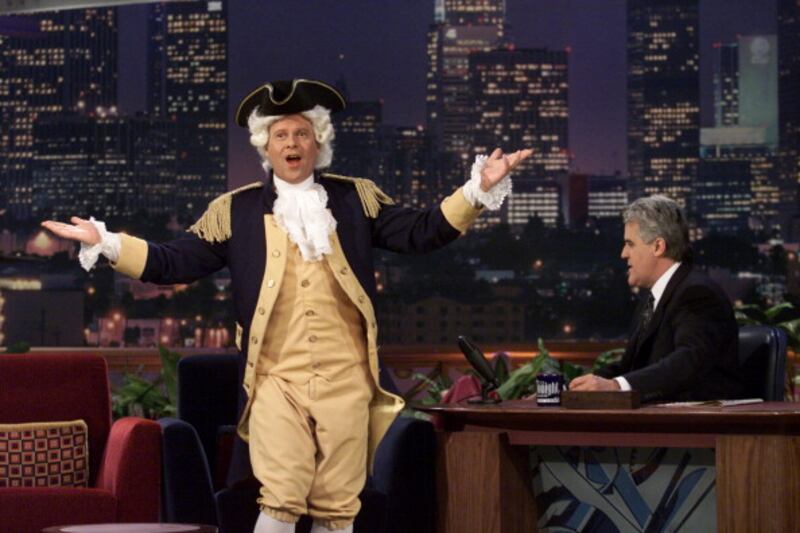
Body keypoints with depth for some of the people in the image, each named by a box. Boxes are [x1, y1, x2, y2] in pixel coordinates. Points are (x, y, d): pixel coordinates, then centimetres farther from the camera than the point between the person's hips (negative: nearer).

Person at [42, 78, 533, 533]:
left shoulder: (356, 198, 10)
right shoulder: (236, 211, 8)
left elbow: (421, 233, 6)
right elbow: (176, 263, 7)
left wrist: (479, 189, -4)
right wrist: (104, 242, -2)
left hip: (346, 382, 1)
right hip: (276, 381, -1)